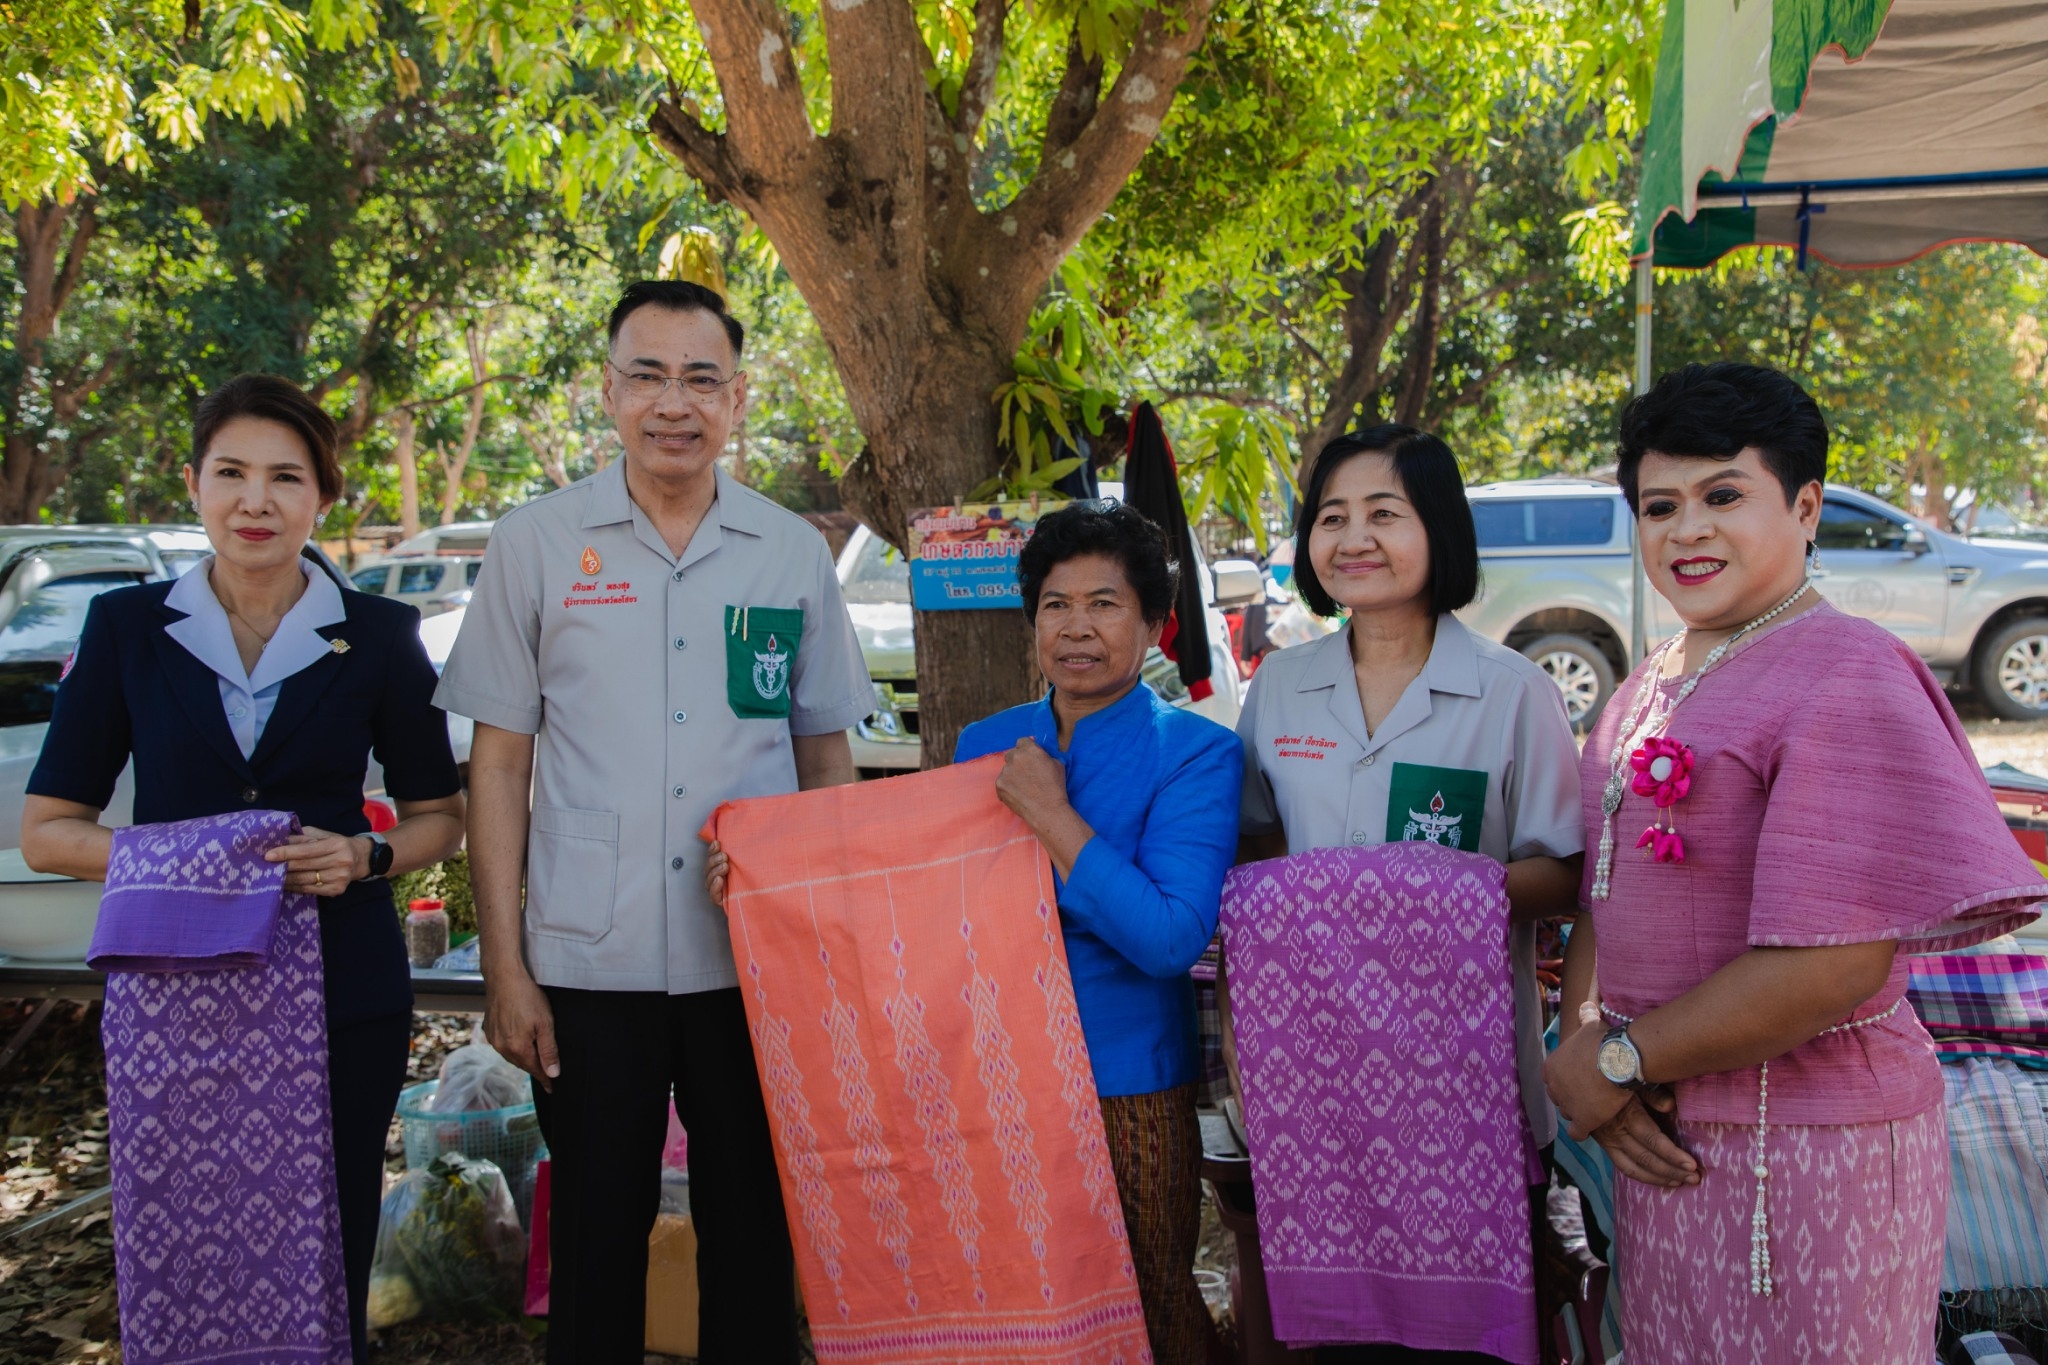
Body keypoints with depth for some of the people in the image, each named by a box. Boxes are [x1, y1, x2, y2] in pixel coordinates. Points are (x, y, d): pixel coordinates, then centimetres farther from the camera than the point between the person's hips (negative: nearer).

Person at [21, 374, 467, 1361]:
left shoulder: (378, 636, 2)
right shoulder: (126, 626, 3)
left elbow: (438, 817, 10)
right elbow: (45, 832, 5)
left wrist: (366, 857, -10)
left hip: (342, 993, 0)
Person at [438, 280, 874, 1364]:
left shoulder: (794, 554, 5)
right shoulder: (536, 544, 1)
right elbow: (500, 765, 3)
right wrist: (503, 967, -1)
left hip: (758, 963, 1)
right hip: (588, 965, -1)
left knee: (755, 1237, 11)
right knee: (597, 1239, 11)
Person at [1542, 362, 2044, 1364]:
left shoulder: (1847, 676, -17)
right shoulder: (1652, 685, 9)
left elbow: (1832, 963, -24)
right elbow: (1601, 894, 10)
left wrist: (1617, 1060, -16)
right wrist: (1580, 1040, -9)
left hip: (1806, 1155, -7)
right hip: (1667, 1139, 7)